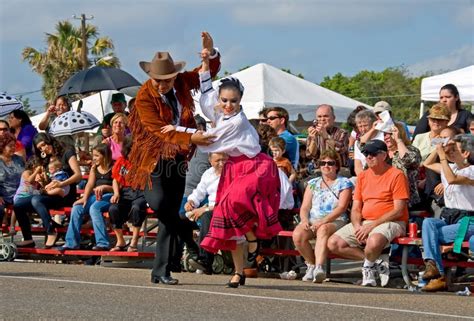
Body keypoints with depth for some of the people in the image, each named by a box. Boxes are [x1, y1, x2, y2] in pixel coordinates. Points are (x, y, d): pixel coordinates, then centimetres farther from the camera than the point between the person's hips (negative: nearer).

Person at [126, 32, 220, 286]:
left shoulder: (182, 83, 2)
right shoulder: (144, 96, -14)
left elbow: (209, 72, 17)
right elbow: (161, 130, -21)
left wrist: (210, 52, -4)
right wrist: (190, 139, -31)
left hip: (178, 157, 4)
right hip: (154, 157, -4)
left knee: (171, 213, 3)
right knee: (159, 202, -28)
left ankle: (161, 271, 8)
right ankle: (187, 234, 3)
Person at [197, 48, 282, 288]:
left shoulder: (237, 121, -19)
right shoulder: (219, 113, 3)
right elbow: (206, 92, 18)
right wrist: (205, 64, 13)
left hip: (255, 168, -8)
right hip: (234, 168, 8)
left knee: (235, 201, -35)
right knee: (227, 218, 3)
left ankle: (252, 237, -8)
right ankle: (239, 272, 10)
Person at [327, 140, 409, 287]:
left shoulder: (397, 175, -6)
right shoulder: (363, 176, 15)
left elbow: (398, 210, -12)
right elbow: (355, 209, 13)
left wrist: (372, 225, -18)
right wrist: (357, 226, -9)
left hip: (391, 222, -7)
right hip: (364, 223, 7)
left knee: (373, 242, -40)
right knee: (333, 243, -12)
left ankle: (369, 265, -4)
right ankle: (377, 261, -7)